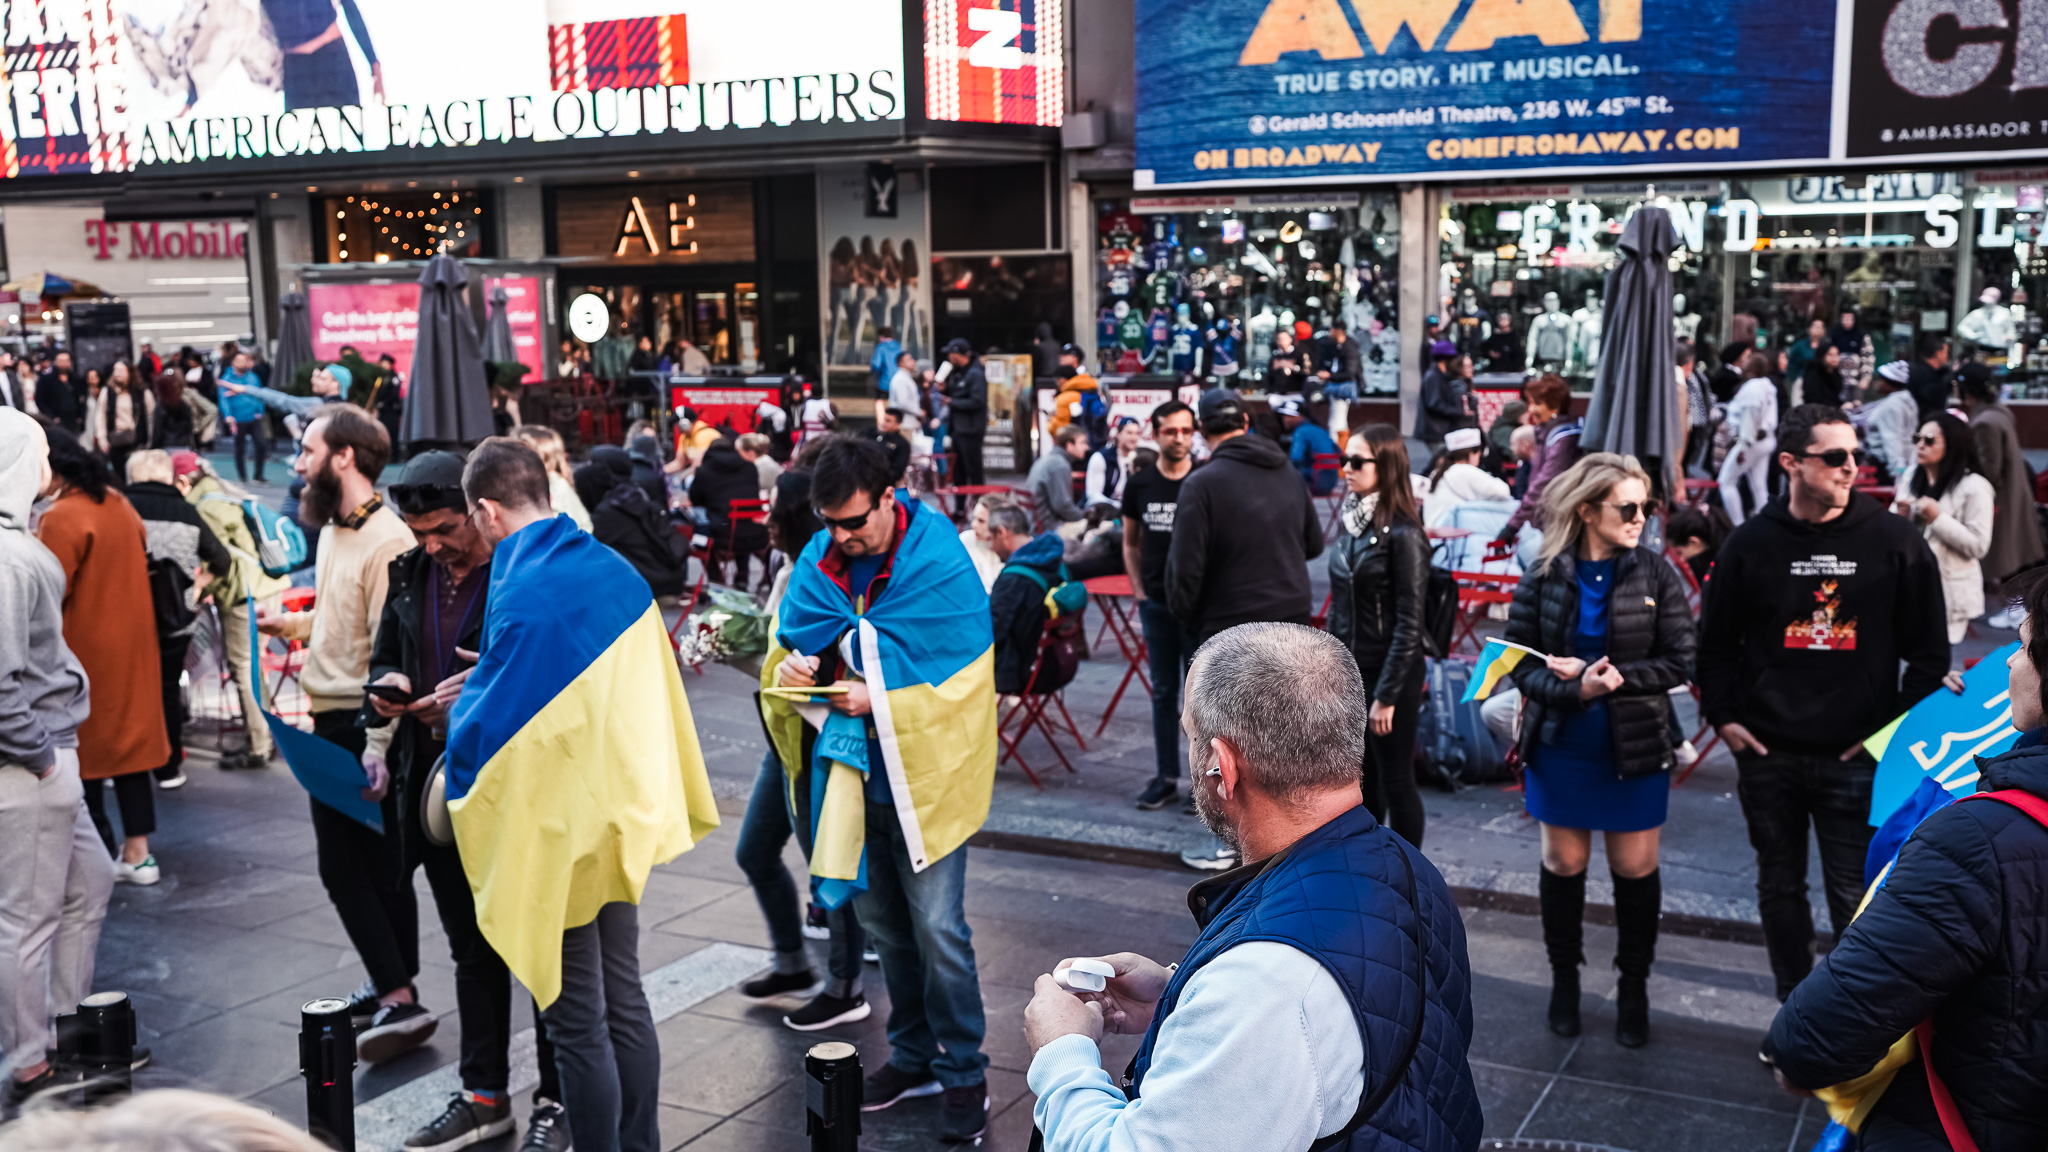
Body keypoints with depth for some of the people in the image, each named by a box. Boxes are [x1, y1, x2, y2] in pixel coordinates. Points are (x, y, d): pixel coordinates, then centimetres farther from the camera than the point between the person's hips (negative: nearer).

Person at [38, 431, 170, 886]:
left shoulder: (61, 519, -18)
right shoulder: (119, 505, 6)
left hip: (83, 650, -7)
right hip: (131, 644, 7)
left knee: (81, 749, 4)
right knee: (130, 740, 12)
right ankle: (137, 852, 16)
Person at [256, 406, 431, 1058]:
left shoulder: (387, 541, -19)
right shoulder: (334, 530, 12)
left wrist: (378, 745, -28)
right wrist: (291, 624, 8)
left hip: (364, 728, -10)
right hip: (329, 723, 10)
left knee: (378, 866, -4)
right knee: (343, 864, 15)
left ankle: (399, 997, 4)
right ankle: (392, 989, 24)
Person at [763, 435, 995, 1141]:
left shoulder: (941, 565, -14)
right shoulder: (820, 559, 4)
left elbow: (960, 678, -15)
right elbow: (792, 641, 10)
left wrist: (881, 699, -23)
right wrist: (789, 667, -14)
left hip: (922, 772, -6)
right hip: (851, 772, 6)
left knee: (937, 931, -4)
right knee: (884, 924, 16)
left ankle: (963, 1073, 13)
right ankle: (914, 1056, 32)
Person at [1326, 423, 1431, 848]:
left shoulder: (1403, 534, -15)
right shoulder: (1352, 523, 7)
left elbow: (1409, 623, -16)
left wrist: (1387, 695, -17)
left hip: (1390, 677, -7)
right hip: (1350, 674, 7)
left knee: (1396, 782, 4)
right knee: (1363, 780, 16)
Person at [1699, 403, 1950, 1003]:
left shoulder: (1896, 542, -4)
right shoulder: (1750, 543, -1)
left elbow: (1929, 649, 3)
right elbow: (1715, 640, 10)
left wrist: (1898, 726, -2)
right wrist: (1722, 715, 2)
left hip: (1857, 758, -2)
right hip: (1767, 754, 2)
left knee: (1856, 898, 1)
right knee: (1779, 887, 14)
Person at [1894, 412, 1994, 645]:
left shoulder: (1974, 487, -10)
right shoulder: (1910, 478, 6)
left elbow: (1978, 546, -15)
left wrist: (1938, 518, -21)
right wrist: (1899, 516, -9)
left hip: (1948, 590, -5)